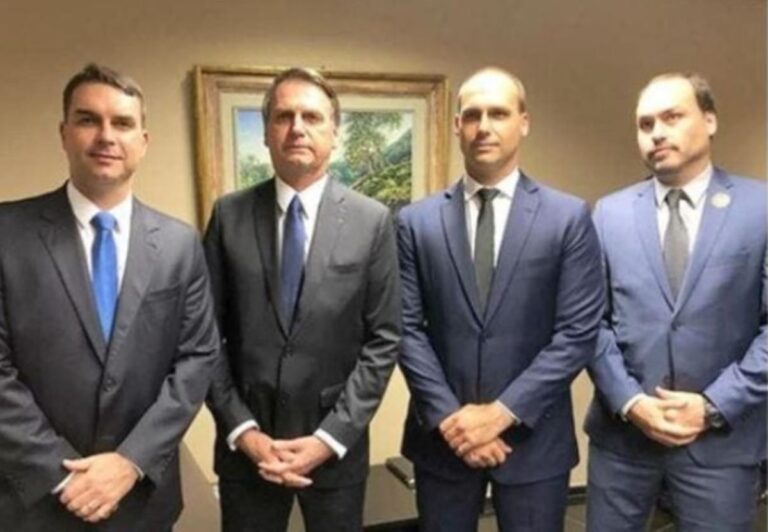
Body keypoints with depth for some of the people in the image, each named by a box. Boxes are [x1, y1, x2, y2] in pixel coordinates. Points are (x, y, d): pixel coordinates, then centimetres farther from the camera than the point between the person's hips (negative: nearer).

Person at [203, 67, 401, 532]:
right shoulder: (229, 216, -2)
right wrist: (243, 430, -8)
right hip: (245, 445, 1)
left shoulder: (373, 221, -5)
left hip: (336, 446, 0)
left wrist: (330, 437, -10)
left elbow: (383, 341, -6)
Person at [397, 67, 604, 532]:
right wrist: (449, 416, -11)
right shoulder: (417, 221, 0)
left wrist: (503, 411, -13)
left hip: (533, 438, -1)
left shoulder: (569, 217, -3)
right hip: (442, 436, 1)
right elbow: (407, 328, -2)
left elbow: (578, 332, -8)